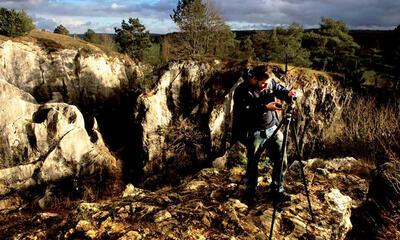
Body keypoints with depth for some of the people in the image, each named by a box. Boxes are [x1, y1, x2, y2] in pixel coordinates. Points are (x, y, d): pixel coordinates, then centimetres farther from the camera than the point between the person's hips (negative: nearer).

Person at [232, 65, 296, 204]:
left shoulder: (270, 82, -2)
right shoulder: (242, 91, -19)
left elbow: (279, 90, 13)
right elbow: (245, 111, -26)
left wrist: (287, 94, -9)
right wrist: (265, 107, -31)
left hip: (272, 128, 5)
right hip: (254, 133, -5)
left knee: (281, 160, 7)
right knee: (253, 163, 8)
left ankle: (277, 190, 26)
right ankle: (251, 191, 31)